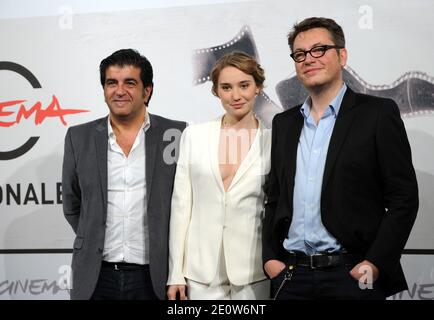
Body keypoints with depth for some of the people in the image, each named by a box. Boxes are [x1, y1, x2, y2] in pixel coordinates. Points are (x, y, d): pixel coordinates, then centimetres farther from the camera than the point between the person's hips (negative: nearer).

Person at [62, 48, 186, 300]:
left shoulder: (176, 135, -2)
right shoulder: (79, 137, 3)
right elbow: (72, 205, 13)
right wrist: (94, 244, 9)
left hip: (155, 278, -1)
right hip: (96, 278, 2)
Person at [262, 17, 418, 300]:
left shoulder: (378, 114, -2)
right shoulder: (284, 123, 13)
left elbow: (404, 198, -6)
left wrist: (376, 264, -12)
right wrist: (270, 257, 4)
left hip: (353, 273, -4)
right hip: (291, 275, 4)